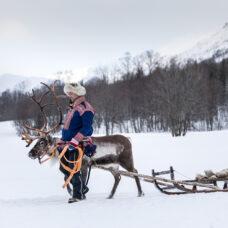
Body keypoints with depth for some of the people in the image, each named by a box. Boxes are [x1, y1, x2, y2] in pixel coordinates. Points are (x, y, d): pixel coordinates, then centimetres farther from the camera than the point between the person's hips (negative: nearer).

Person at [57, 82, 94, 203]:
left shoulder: (85, 107, -10)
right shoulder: (71, 108, 20)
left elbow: (86, 128, -19)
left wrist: (75, 141, -27)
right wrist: (61, 141, 22)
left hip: (78, 144, -9)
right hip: (67, 143, 9)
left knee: (73, 169, -12)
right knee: (64, 168, 6)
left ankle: (78, 194, -1)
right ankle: (82, 188, 19)